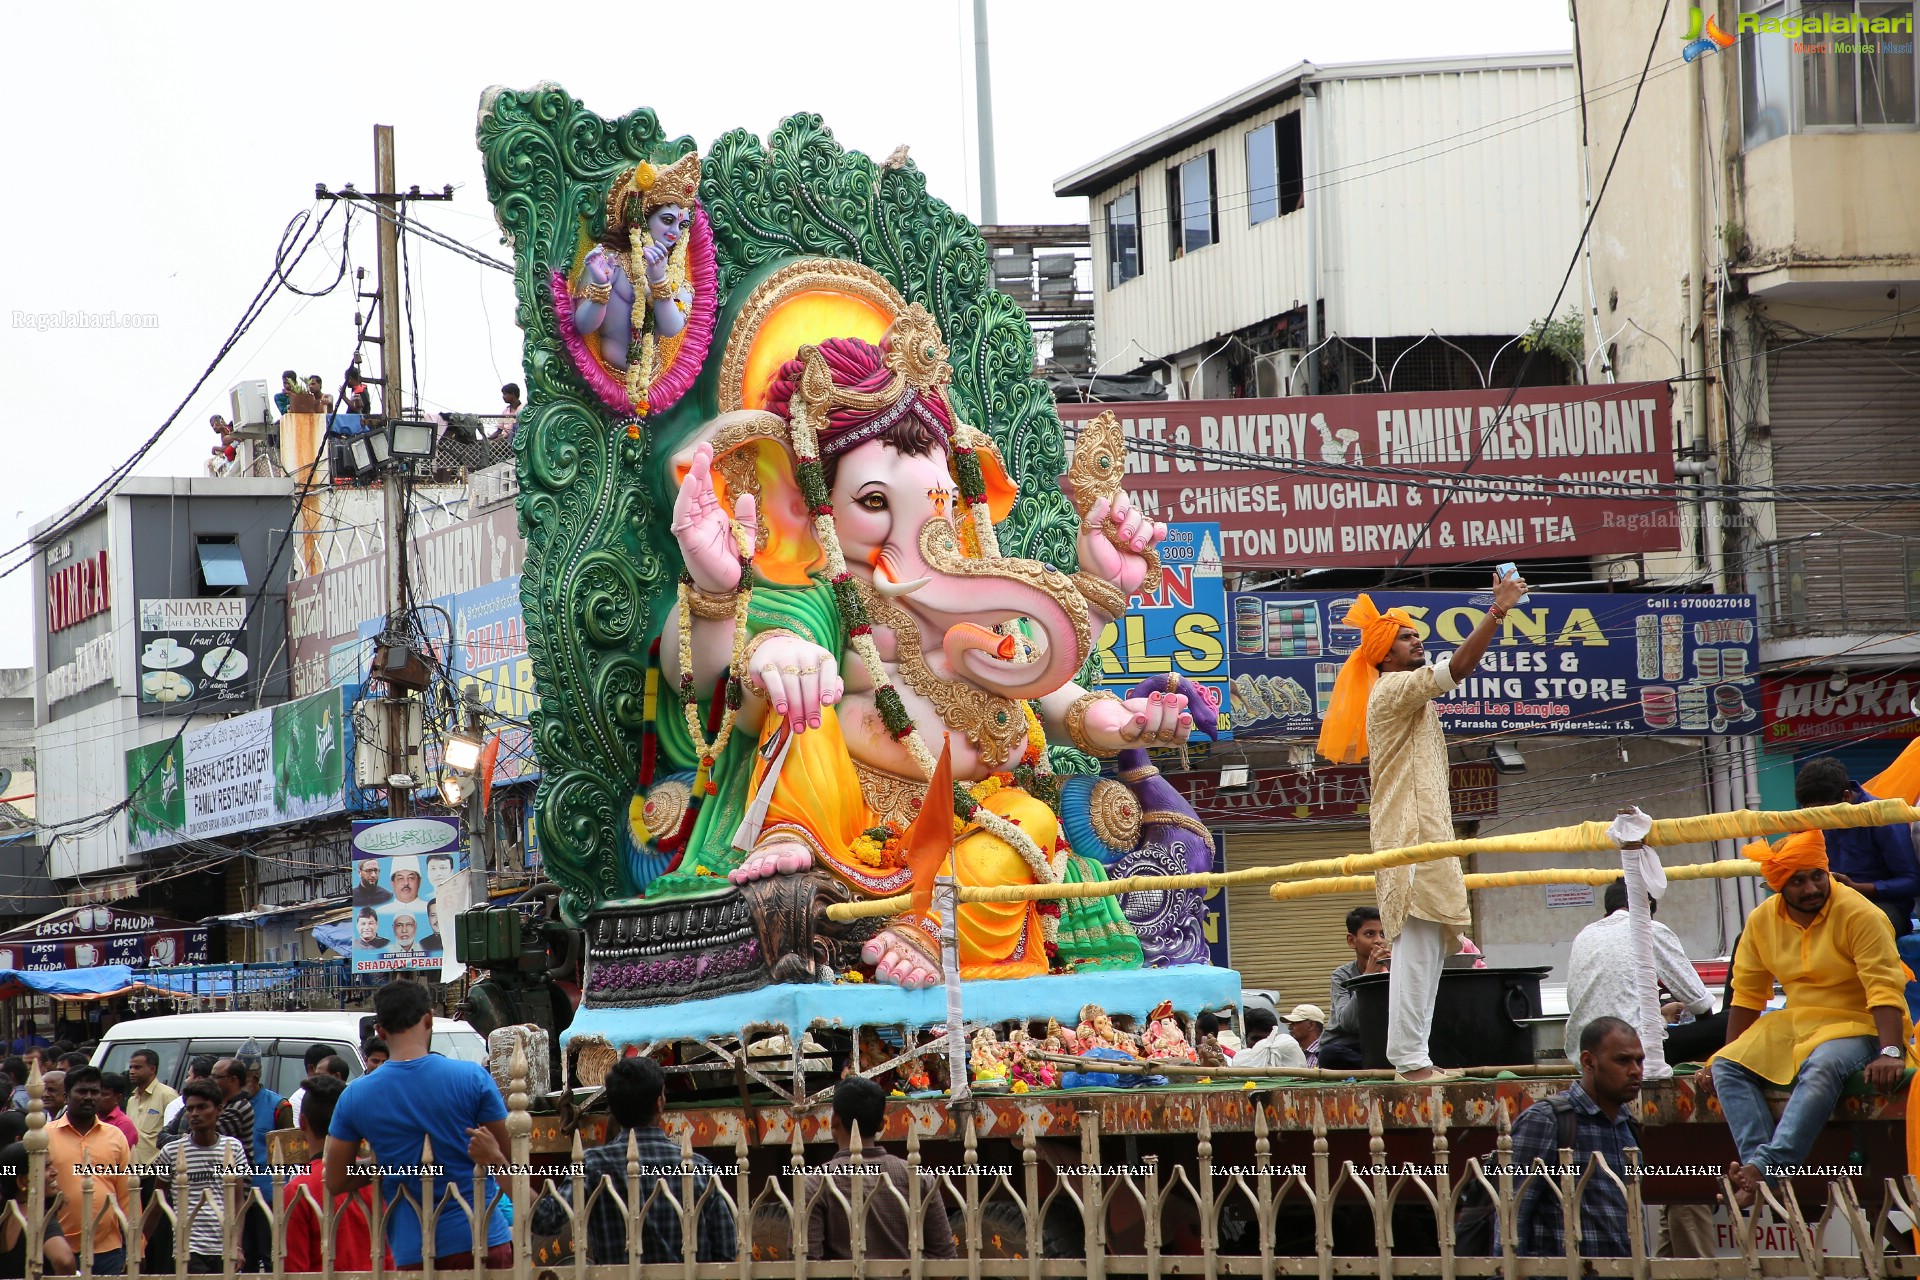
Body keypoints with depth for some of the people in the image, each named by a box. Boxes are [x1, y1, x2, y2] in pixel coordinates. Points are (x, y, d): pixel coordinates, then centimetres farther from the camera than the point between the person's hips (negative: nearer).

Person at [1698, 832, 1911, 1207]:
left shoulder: (1858, 914, -13)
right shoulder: (1762, 921, 3)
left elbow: (1885, 989, -20)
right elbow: (1746, 996, 10)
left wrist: (1890, 1052, -32)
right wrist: (1728, 1055, 6)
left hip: (1856, 1026, -6)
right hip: (1796, 1025, 6)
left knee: (1821, 1069, -38)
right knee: (1727, 1068, -15)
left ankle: (1764, 1167, -47)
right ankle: (1756, 1160, -32)